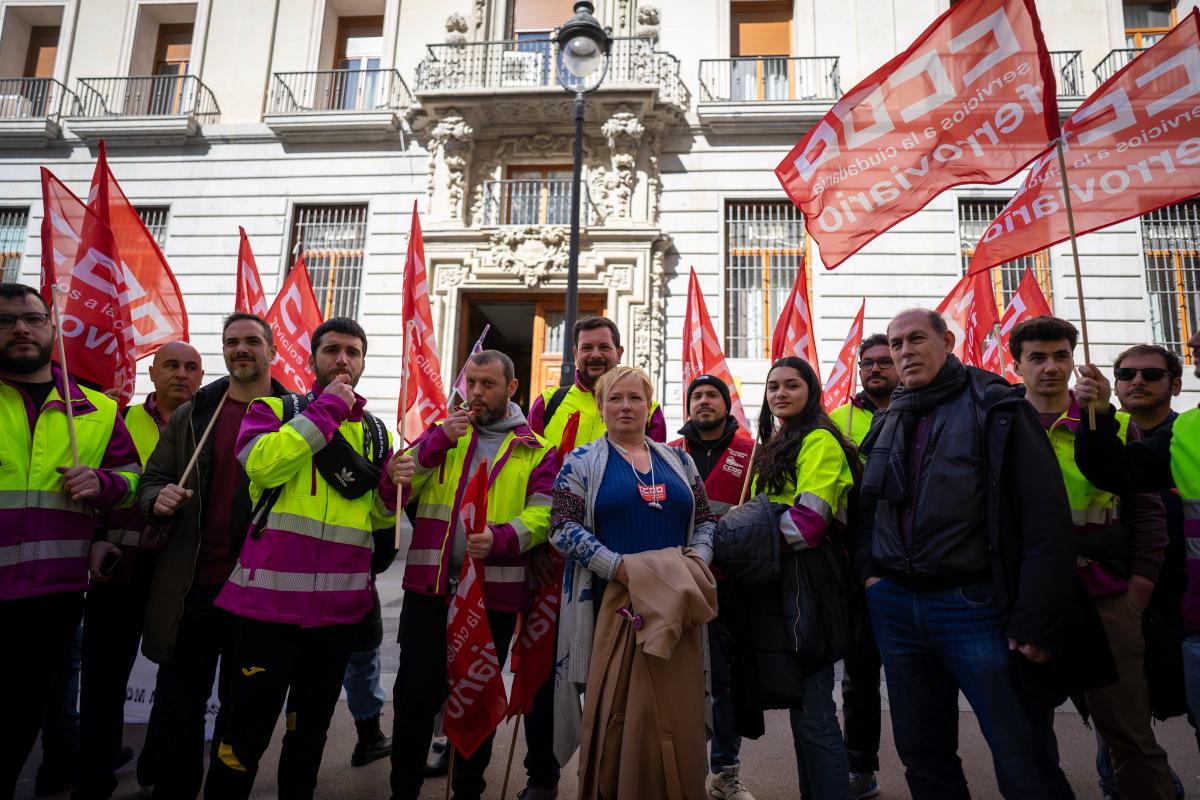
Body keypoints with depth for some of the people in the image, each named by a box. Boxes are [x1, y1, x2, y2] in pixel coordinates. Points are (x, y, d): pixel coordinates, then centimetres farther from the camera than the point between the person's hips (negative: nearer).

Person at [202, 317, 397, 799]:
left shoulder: (376, 432, 12)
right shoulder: (276, 408, 1)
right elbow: (262, 463, -21)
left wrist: (393, 488, -5)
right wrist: (325, 410, -15)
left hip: (340, 605, 4)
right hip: (272, 596, -4)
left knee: (312, 725, 19)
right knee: (247, 727, 3)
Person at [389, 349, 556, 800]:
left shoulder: (536, 450, 4)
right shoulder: (442, 433, 10)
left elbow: (542, 514, -8)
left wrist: (499, 538, -26)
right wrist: (438, 441, -11)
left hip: (496, 590, -1)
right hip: (430, 585, 1)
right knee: (416, 692, 5)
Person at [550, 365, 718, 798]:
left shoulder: (679, 461, 14)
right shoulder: (582, 462, 2)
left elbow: (705, 520, 16)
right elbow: (563, 528, -7)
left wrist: (698, 559, -4)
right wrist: (618, 566, -18)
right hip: (612, 603, -3)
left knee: (678, 710, 5)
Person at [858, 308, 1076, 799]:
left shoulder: (996, 409, -3)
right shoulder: (887, 423, 13)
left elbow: (1045, 519, -10)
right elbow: (868, 508, 21)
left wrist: (1037, 621, -16)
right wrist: (869, 569, 7)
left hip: (974, 605, -5)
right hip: (894, 606, 5)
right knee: (921, 753, 16)